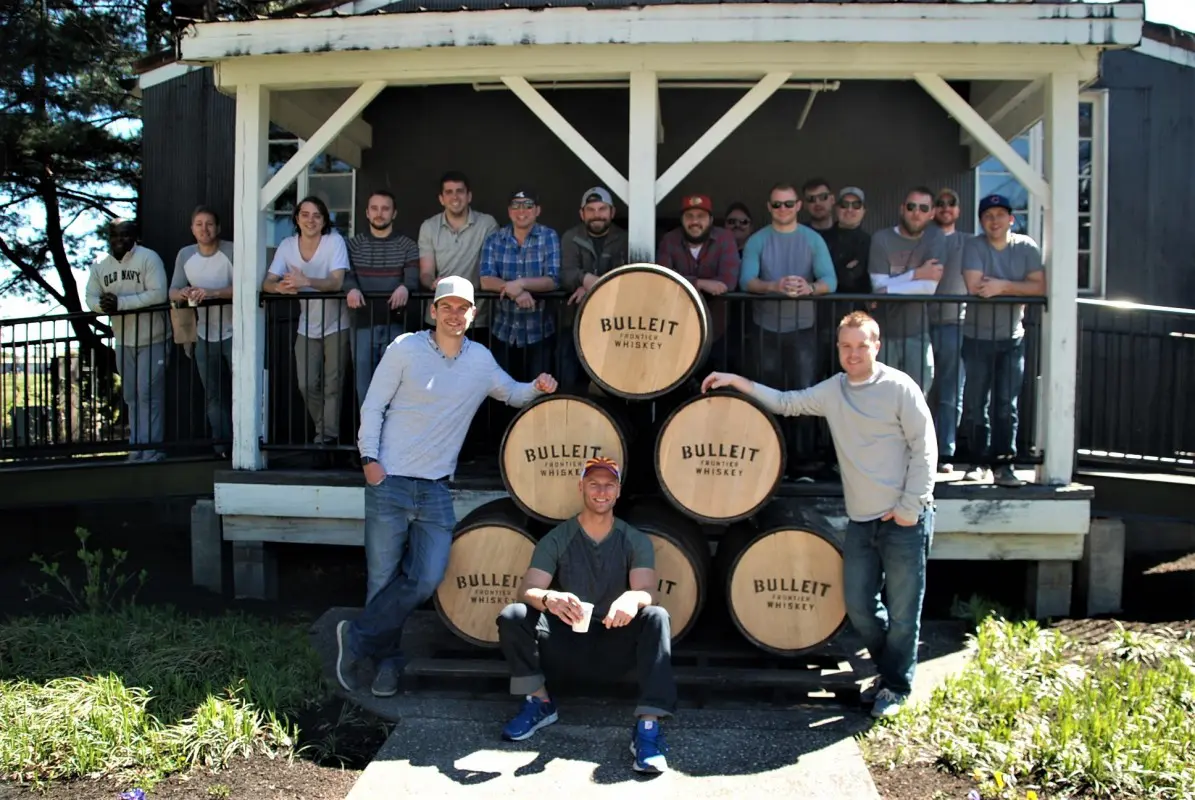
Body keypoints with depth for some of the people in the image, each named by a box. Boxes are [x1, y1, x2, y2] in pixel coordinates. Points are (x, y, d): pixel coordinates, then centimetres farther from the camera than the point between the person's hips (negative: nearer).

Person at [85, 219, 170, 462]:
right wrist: (102, 304, -19)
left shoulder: (148, 258, -12)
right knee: (131, 397, 12)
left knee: (149, 395, -8)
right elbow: (90, 296, 5)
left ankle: (151, 453, -5)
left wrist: (120, 303, -24)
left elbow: (158, 294, -21)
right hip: (124, 342, 6)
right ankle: (136, 450, 21)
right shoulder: (100, 265, 7)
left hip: (152, 340, -6)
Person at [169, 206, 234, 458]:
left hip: (234, 334, -5)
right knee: (214, 395, 10)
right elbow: (172, 292, 2)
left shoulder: (232, 251, -13)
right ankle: (223, 445, 18)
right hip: (205, 337, 5)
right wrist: (183, 294, -22)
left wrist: (212, 292, -34)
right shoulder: (185, 255, 3)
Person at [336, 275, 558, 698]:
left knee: (427, 578, -6)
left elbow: (511, 393, 26)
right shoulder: (405, 349, -2)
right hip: (389, 481, -3)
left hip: (435, 489, 4)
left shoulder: (481, 360, 10)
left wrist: (537, 388, 5)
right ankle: (387, 657, 20)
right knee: (383, 577, 0)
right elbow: (372, 406, 0)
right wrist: (370, 458, -10)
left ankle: (357, 638, 9)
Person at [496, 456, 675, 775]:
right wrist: (548, 599, -39)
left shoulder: (636, 541, 1)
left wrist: (632, 598, -41)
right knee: (513, 615, -24)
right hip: (566, 643, 0)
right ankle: (539, 702, -4)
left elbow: (647, 590, -15)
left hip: (615, 647, 0)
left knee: (656, 617, -30)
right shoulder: (556, 540, -1)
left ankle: (648, 726, -33)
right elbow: (527, 590, -13)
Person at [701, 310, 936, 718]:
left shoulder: (900, 388, -9)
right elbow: (785, 402, 15)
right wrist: (736, 382, 6)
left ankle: (896, 687, 22)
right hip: (861, 520, 6)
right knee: (858, 605, 10)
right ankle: (889, 668, 33)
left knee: (902, 609, 3)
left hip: (905, 519, -6)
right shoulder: (832, 391, 8)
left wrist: (909, 507, -12)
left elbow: (924, 449, -9)